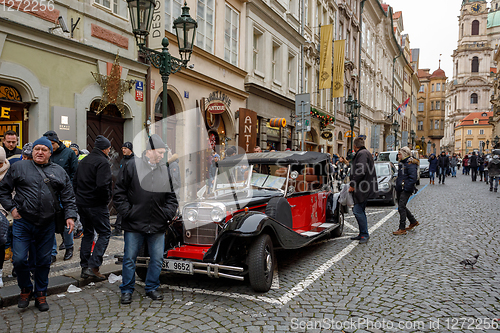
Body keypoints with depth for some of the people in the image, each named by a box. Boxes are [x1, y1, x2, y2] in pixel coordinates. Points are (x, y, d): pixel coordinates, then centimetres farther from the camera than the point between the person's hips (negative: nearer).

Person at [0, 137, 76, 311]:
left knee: (44, 261, 10)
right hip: (23, 223, -1)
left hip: (47, 225, 1)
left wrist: (70, 216, -4)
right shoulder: (19, 167, 3)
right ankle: (25, 290, 25)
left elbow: (68, 198, 7)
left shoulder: (59, 172, 7)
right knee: (19, 259, -2)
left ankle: (40, 295, 26)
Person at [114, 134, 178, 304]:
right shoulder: (132, 166, -3)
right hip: (134, 224, -3)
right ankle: (127, 290, 24)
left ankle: (152, 288, 27)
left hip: (158, 226, 4)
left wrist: (168, 213, 1)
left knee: (157, 259, 10)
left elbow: (171, 197, 14)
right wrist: (127, 212, -8)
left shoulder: (165, 170, 9)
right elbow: (119, 193, -1)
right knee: (129, 259, 8)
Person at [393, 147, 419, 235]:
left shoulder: (411, 164, -13)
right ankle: (413, 222, 32)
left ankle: (402, 229, -5)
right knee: (402, 207, 15)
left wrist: (406, 188, -22)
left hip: (406, 190, -10)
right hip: (399, 189, 10)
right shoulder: (402, 163, 17)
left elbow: (413, 178, -19)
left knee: (401, 207, -11)